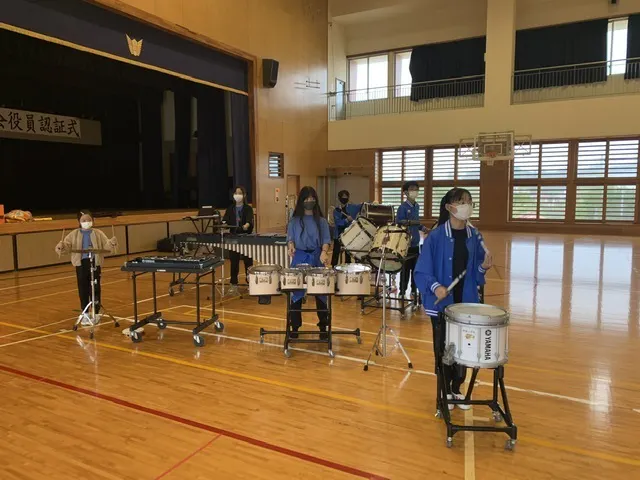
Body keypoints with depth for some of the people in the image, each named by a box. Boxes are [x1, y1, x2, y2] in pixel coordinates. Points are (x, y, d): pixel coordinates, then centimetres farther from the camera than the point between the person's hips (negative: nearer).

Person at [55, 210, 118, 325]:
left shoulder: (98, 234, 1)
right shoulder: (74, 234, 2)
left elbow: (106, 245, -4)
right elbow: (66, 246, -5)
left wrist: (112, 243, -25)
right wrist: (61, 246, -27)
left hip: (95, 263, 0)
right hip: (81, 264, 1)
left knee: (95, 288, 7)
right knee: (83, 289, 7)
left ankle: (96, 312, 20)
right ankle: (84, 314, 18)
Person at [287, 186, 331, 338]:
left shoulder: (321, 220, 4)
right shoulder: (295, 220, 4)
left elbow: (326, 239, -1)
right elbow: (291, 238, 2)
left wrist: (324, 252, -20)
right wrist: (291, 247, -20)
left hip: (317, 257, 0)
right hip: (299, 257, 0)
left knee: (320, 292, 6)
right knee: (297, 293, 3)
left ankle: (323, 326, 20)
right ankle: (295, 327, 15)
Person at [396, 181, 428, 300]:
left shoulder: (417, 206, 10)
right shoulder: (402, 207, -13)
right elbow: (398, 224, -15)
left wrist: (423, 228, 6)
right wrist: (405, 223, -31)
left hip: (416, 243, 7)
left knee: (416, 268, 13)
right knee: (406, 268, 1)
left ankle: (414, 290, 25)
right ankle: (402, 292, 13)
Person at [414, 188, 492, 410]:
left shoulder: (475, 237, 1)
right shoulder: (436, 237, -12)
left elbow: (475, 271, 8)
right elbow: (422, 271, -12)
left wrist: (484, 267, -13)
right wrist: (435, 286, -27)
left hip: (467, 301, 4)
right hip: (441, 302, -4)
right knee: (442, 347, 9)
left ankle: (457, 389, 32)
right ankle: (444, 390, 28)